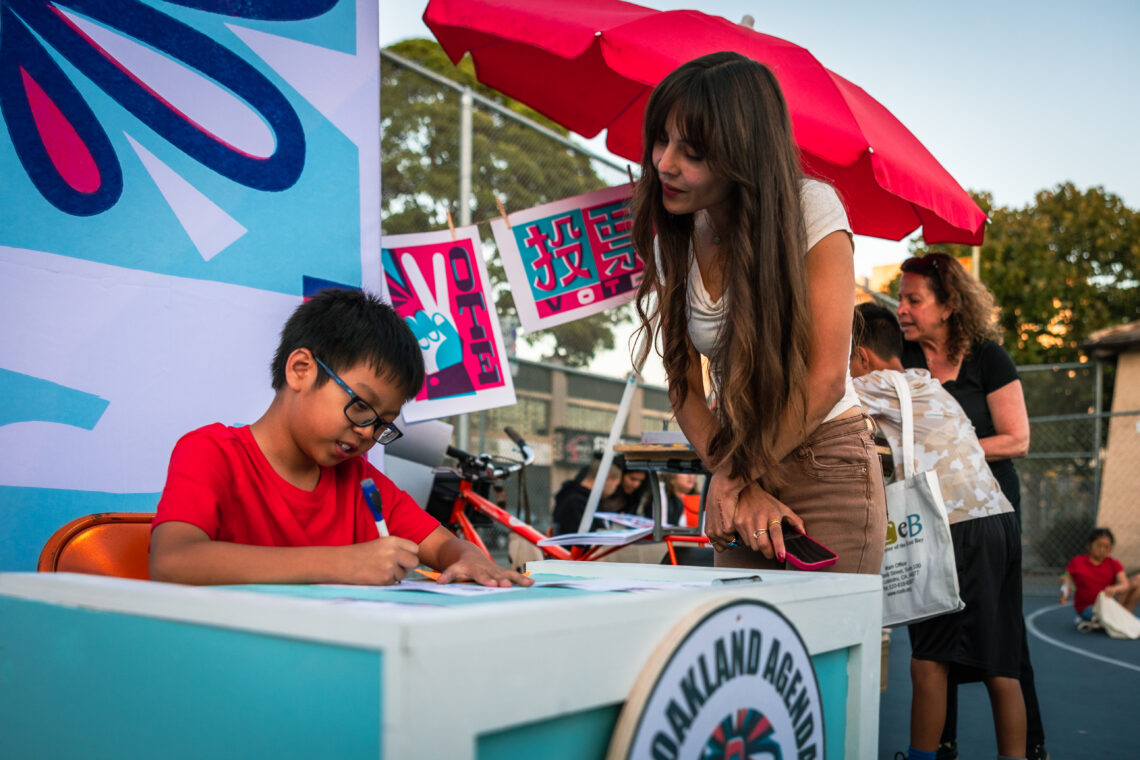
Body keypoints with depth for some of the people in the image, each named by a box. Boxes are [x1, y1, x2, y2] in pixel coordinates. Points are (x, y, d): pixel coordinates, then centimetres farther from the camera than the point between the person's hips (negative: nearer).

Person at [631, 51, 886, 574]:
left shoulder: (811, 209, -13)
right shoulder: (670, 242, 2)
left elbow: (825, 379, -16)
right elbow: (683, 384, 0)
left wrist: (732, 477, -12)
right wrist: (739, 488, -14)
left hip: (825, 467, -4)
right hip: (746, 471, 4)